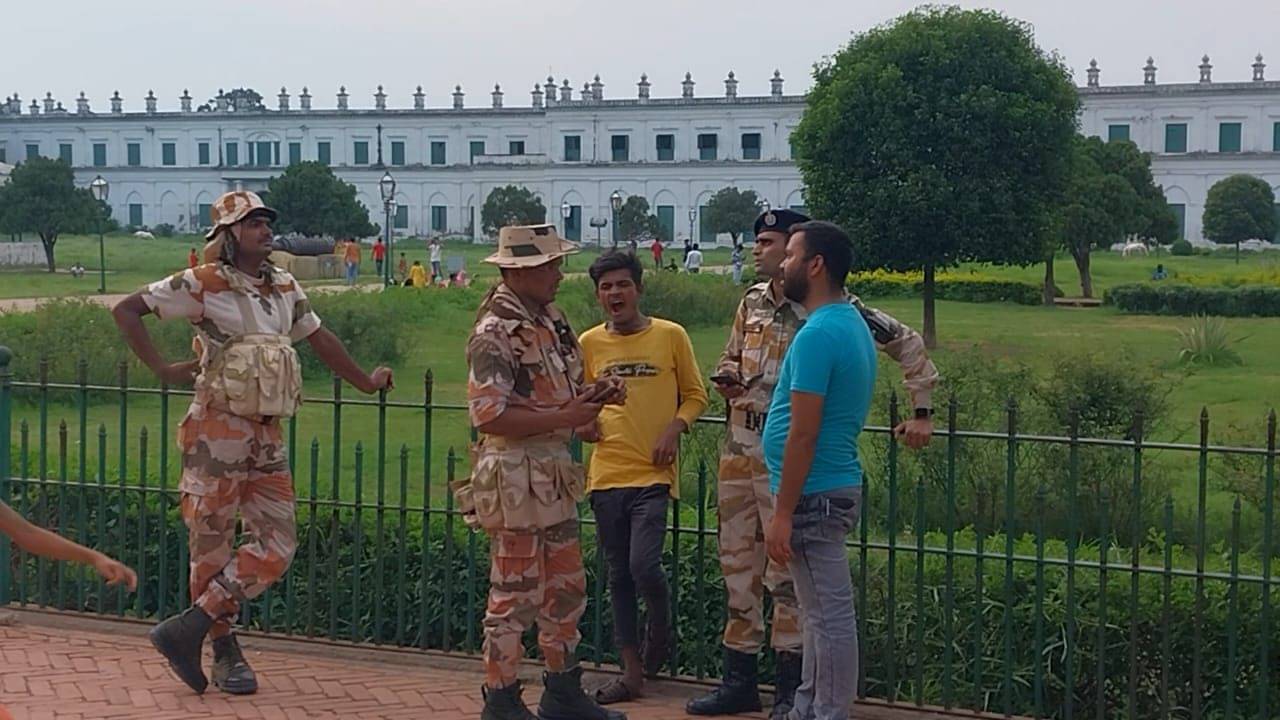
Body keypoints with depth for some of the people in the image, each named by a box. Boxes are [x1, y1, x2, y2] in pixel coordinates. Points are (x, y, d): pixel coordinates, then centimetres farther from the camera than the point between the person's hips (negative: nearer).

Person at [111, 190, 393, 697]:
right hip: (218, 431, -7)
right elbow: (126, 311, -6)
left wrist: (366, 383, 26)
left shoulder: (284, 288, 11)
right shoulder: (205, 284, -8)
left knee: (277, 544, 2)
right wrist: (162, 369, -9)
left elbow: (320, 339, 22)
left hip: (267, 434, 7)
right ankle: (225, 650, 16)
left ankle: (189, 630, 9)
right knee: (213, 543, 2)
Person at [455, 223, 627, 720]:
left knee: (566, 588, 16)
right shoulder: (494, 333, -16)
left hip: (556, 475, 9)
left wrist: (591, 395, 2)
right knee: (515, 596, 1)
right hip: (515, 478, -9)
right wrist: (565, 418, -21)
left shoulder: (551, 319, 11)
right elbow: (488, 415, -23)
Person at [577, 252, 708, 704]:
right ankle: (632, 672, 19)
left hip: (653, 474, -3)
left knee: (644, 566, -16)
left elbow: (695, 395, 6)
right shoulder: (589, 343, 6)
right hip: (606, 475, 3)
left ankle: (661, 630, 16)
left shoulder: (670, 336, -1)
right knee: (619, 576, 9)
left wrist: (675, 428, -10)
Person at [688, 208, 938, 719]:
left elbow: (907, 343, -7)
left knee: (786, 571, -2)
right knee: (738, 565, 12)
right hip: (739, 446, 7)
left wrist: (922, 412, -7)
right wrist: (727, 378, 1)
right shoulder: (752, 302, 9)